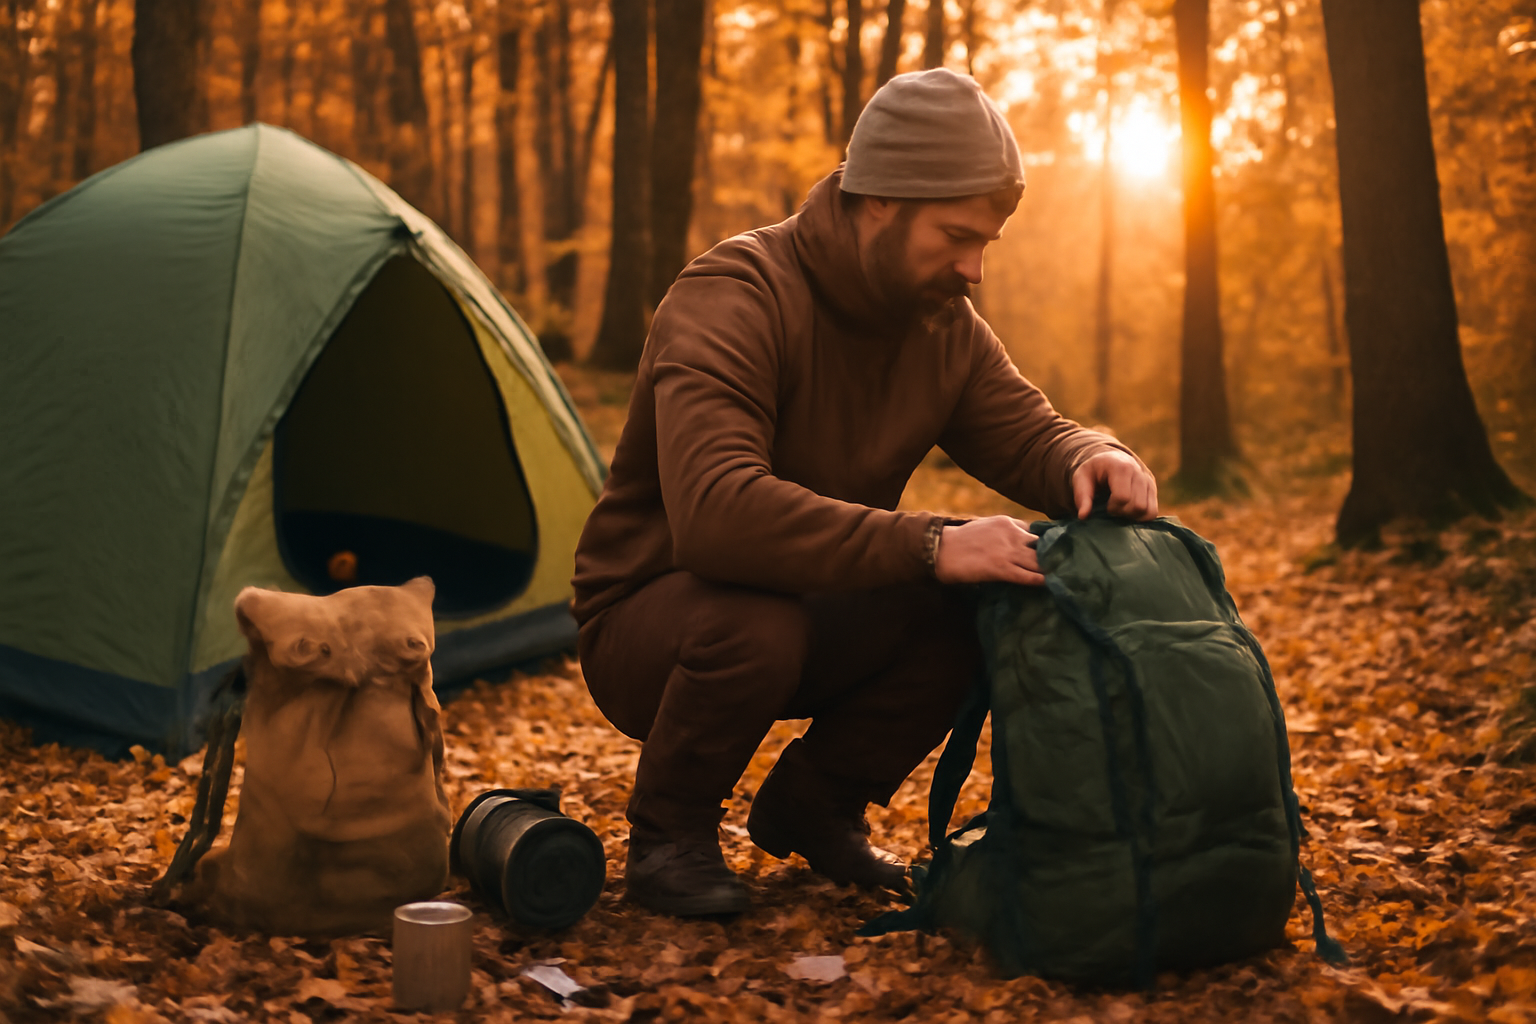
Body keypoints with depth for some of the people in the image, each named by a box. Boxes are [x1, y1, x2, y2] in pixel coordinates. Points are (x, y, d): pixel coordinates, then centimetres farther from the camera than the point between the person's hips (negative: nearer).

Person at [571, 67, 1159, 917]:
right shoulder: (732, 298, -28)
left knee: (988, 593, -19)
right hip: (648, 618, -6)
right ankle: (668, 834, -7)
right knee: (752, 623, -40)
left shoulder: (942, 320, -3)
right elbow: (715, 511, -42)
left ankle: (813, 808, 4)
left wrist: (1091, 461, -25)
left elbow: (1027, 436, 1)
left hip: (813, 614, 6)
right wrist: (927, 546, -47)